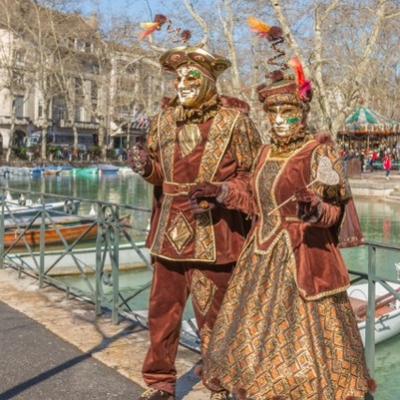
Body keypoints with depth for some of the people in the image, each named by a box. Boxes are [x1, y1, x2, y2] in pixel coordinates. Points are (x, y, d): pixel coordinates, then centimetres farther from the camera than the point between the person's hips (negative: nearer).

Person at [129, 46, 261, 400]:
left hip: (213, 231, -5)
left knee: (211, 314, 3)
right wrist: (147, 166, -4)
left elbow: (253, 174, -3)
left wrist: (219, 192, -19)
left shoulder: (233, 119, -5)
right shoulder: (166, 118, 10)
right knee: (163, 310, 10)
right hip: (171, 229, 5)